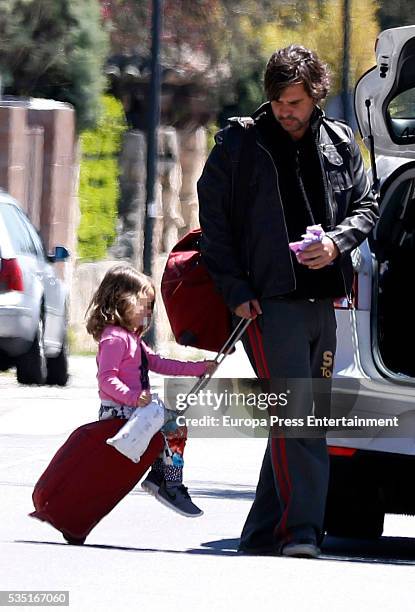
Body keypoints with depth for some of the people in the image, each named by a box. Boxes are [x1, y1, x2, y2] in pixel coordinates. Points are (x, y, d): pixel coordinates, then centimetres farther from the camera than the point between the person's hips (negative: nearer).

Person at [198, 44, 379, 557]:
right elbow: (213, 221, 2)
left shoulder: (339, 144, 11)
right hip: (268, 301, -5)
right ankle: (301, 530, -19)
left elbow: (365, 206, 18)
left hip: (323, 299, 5)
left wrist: (337, 243, -4)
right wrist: (236, 292, -6)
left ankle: (264, 534, 14)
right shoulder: (238, 145, 1)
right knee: (295, 417, -16)